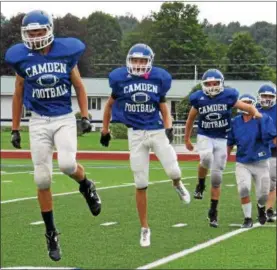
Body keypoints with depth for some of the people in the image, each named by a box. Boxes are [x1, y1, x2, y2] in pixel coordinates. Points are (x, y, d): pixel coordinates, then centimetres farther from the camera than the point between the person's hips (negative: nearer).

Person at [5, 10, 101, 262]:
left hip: (64, 119, -1)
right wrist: (15, 129, 10)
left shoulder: (65, 53, -4)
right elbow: (18, 95, 10)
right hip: (38, 122, 2)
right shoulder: (22, 59, -1)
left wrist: (85, 116, -4)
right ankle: (51, 233, 13)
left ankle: (86, 186, 11)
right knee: (42, 179, -1)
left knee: (67, 164, -26)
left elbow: (79, 88, 7)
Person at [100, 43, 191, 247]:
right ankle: (145, 228, 14)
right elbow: (110, 104, 11)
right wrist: (105, 131, 15)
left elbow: (163, 106, 10)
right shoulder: (120, 78, -4)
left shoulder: (158, 78, -3)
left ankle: (177, 184, 27)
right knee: (141, 185, 1)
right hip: (136, 134, 0)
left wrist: (169, 128, -4)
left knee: (173, 172, -14)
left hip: (157, 131, 0)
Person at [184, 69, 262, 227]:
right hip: (205, 137, -1)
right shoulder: (199, 99, -4)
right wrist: (187, 139, 17)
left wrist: (255, 112, -22)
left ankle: (213, 212, 12)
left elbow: (247, 107, 1)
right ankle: (200, 185, -7)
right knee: (206, 158, -35)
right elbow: (191, 119, 10)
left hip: (221, 140, 1)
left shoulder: (228, 96, -7)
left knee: (216, 178, 1)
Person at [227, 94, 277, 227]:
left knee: (263, 194, 4)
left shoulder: (263, 119, -9)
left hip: (260, 163, -2)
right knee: (243, 189, -16)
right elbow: (230, 143, 13)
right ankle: (248, 218, 2)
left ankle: (261, 207, 41)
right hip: (242, 164, 2)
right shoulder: (235, 122, 3)